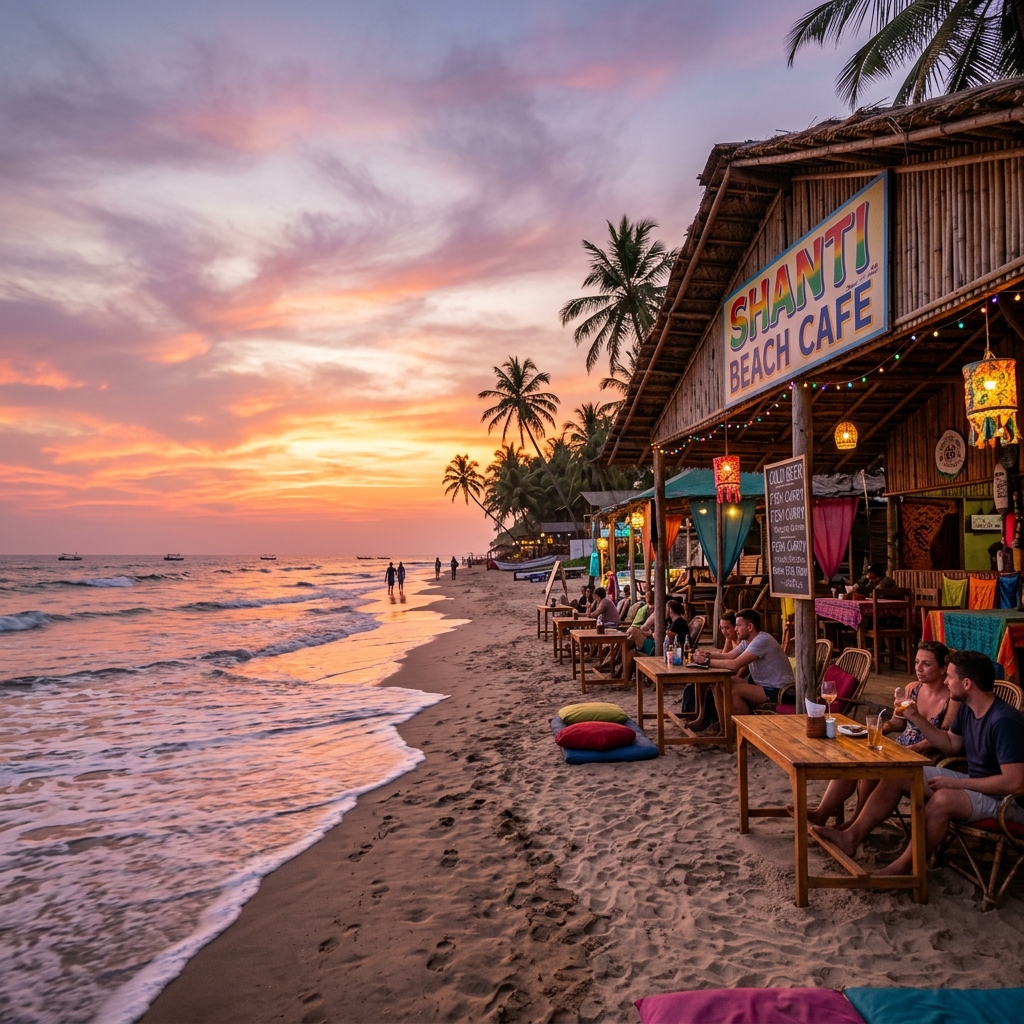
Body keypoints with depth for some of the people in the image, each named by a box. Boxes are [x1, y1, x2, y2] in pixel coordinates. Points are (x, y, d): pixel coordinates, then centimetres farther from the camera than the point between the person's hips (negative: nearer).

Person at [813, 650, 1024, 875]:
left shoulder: (1004, 721, -27)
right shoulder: (967, 709, 2)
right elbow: (950, 746, 15)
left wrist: (954, 783, -24)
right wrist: (916, 718, 1)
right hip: (974, 783, 9)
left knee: (942, 799, -37)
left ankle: (903, 867, -20)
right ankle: (852, 837, -3)